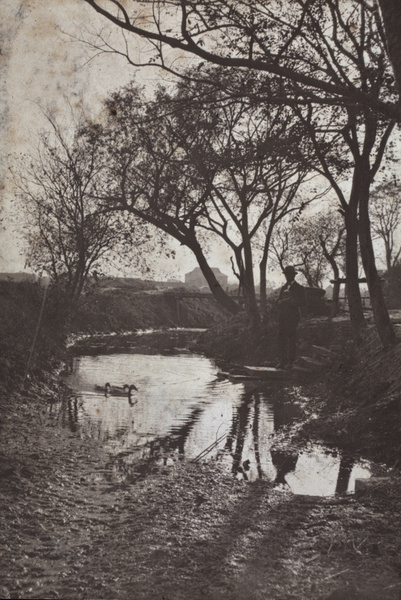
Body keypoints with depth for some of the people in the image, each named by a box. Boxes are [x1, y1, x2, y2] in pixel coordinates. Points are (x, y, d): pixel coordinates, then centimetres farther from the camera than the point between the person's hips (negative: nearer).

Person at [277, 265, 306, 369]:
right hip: (282, 317, 5)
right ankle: (282, 361, 3)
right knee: (281, 338, 0)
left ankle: (290, 361, -2)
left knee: (291, 339, -5)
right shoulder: (283, 288, 19)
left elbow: (303, 303, 1)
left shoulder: (299, 288, 3)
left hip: (292, 317, -5)